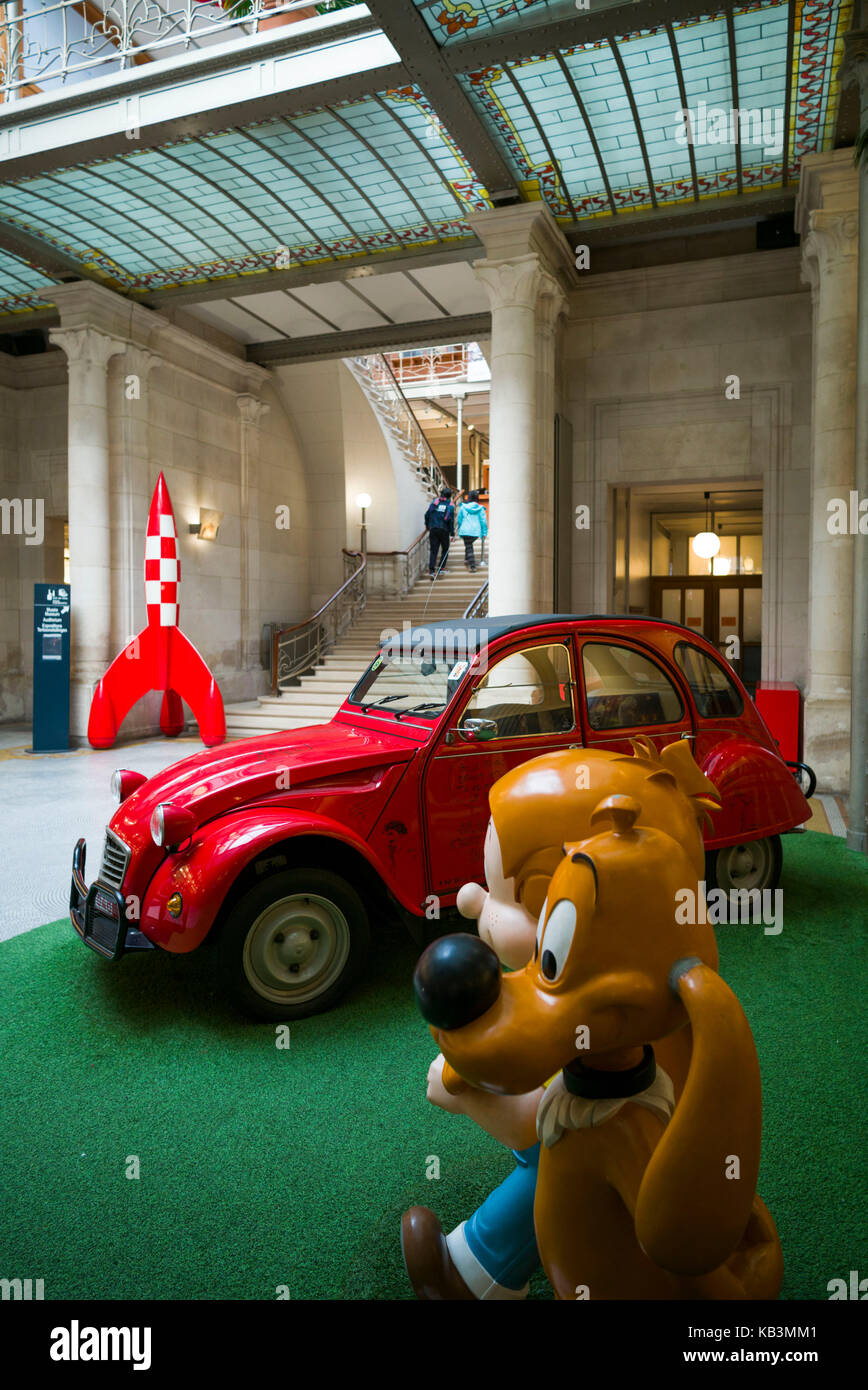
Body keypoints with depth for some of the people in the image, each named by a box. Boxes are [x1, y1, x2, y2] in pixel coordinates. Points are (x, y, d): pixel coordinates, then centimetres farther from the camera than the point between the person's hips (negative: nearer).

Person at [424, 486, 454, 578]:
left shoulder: (434, 502, 5)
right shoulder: (450, 506, -2)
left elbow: (427, 515, 6)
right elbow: (451, 520, -8)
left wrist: (427, 525, 22)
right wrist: (452, 533, -3)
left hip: (433, 530, 2)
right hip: (444, 530, -2)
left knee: (433, 550, 2)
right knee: (445, 549, 16)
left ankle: (431, 571, -9)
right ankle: (441, 567, 10)